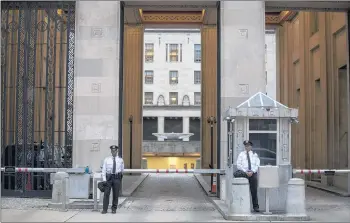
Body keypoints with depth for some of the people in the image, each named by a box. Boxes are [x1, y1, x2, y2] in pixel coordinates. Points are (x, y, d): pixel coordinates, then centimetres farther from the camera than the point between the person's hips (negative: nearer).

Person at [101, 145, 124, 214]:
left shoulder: (120, 160, 5)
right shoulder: (107, 159, 2)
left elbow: (122, 170, 18)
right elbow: (104, 170, 1)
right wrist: (104, 179, -7)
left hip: (117, 178, 1)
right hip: (109, 177, -1)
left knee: (116, 194, 4)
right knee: (106, 193, -4)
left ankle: (114, 209, 15)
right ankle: (104, 209, 2)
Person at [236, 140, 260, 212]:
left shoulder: (255, 154, 10)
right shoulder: (241, 154, 8)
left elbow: (257, 164, 4)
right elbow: (239, 165, 1)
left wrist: (252, 171, -10)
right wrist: (245, 172, -10)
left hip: (253, 173, 1)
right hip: (243, 173, 0)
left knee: (254, 191, 0)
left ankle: (255, 207, 5)